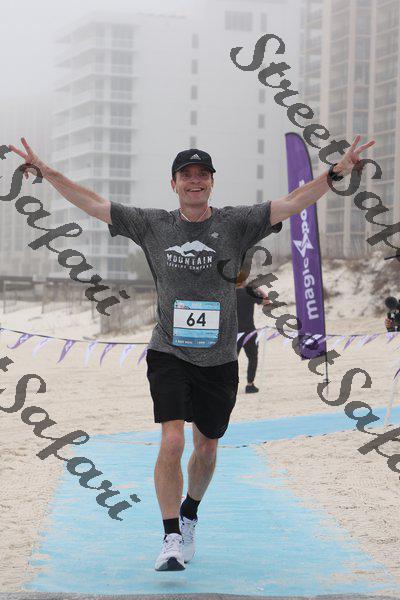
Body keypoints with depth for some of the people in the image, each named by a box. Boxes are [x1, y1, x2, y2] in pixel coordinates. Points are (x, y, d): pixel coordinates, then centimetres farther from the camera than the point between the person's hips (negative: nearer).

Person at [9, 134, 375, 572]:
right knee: (172, 442, -16)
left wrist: (336, 172, -18)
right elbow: (93, 204, 2)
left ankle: (189, 515, 40)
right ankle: (171, 538, -7)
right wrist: (46, 172, -3)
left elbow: (293, 203, -8)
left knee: (206, 449, 13)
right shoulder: (152, 225, 1)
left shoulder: (236, 223, -1)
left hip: (219, 359, 1)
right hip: (169, 352, -1)